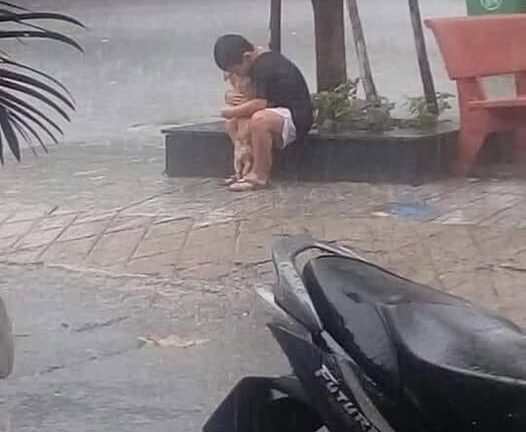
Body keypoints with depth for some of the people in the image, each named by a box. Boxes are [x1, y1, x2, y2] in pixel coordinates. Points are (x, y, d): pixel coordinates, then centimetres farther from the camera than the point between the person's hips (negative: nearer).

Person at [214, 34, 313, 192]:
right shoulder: (261, 62, 12)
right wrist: (229, 95, 1)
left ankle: (260, 175, -25)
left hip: (297, 118, -11)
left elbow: (260, 103, -28)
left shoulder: (264, 67, -20)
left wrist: (232, 112, -14)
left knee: (259, 119, -39)